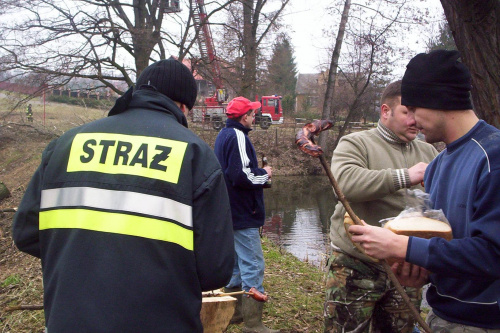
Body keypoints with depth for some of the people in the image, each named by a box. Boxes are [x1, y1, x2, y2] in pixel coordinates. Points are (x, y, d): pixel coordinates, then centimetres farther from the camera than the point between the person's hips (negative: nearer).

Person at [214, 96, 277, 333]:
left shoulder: (224, 135, 14)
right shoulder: (238, 137, -18)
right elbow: (242, 175, -26)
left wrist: (259, 173, 9)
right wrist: (265, 173, -9)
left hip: (230, 213, 11)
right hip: (243, 214, -11)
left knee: (236, 261, 19)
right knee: (253, 266, -6)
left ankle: (234, 312, 31)